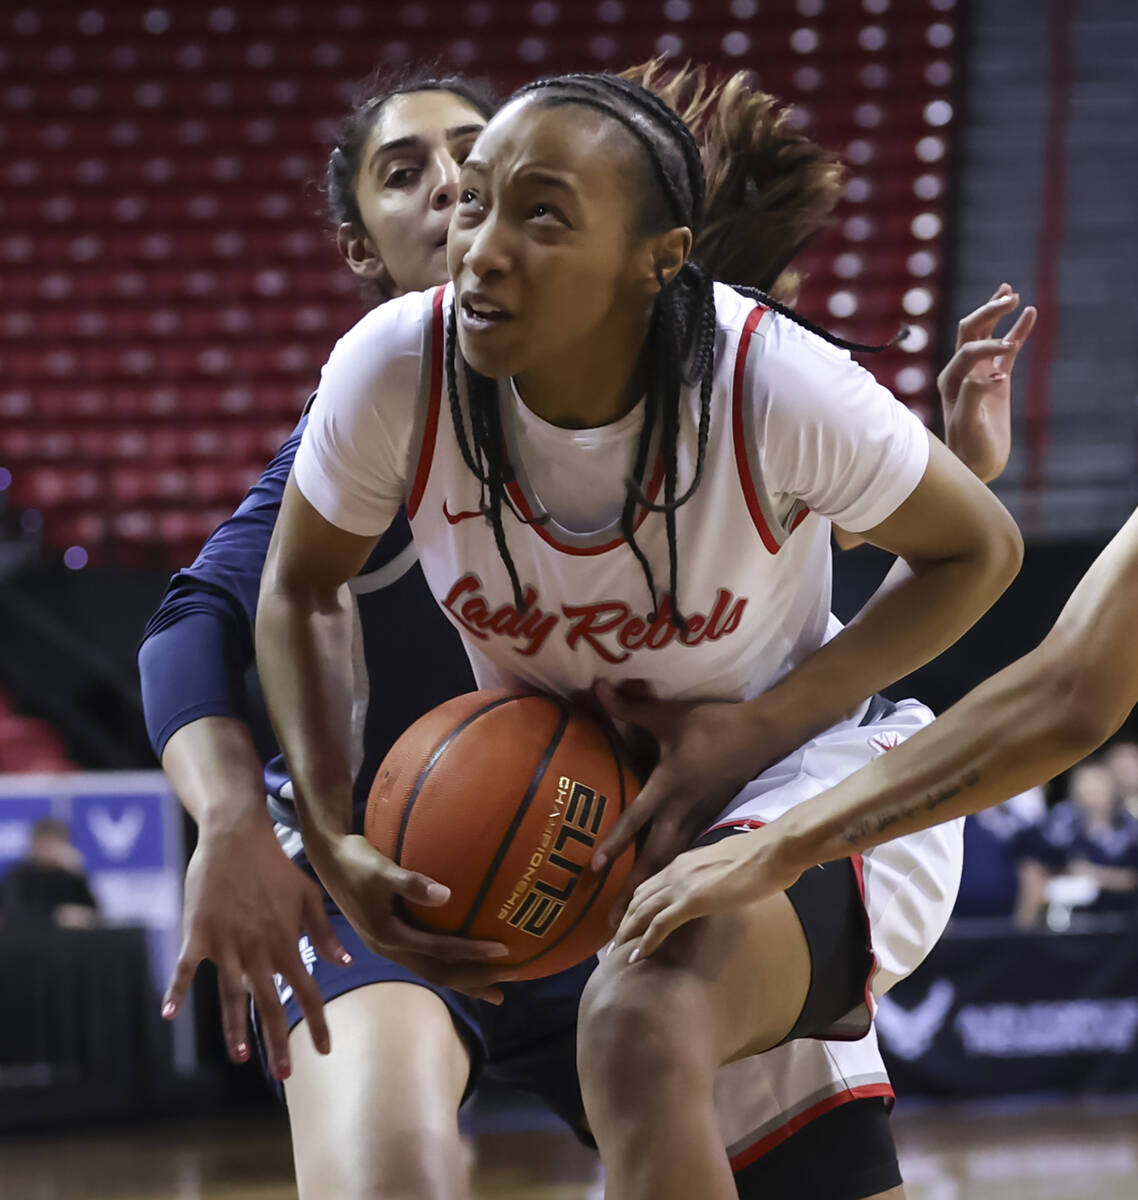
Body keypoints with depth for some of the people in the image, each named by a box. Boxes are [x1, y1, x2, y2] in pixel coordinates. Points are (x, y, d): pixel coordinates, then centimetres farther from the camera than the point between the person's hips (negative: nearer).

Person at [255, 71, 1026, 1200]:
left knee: (642, 1032, -34)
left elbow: (978, 549, -10)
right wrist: (334, 846, -15)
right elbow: (299, 588, -3)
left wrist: (755, 728, -20)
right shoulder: (397, 366, -22)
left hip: (801, 766, -4)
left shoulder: (775, 385, -28)